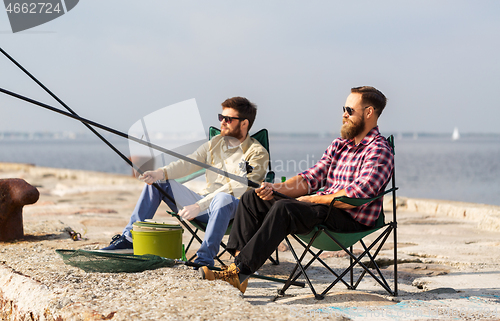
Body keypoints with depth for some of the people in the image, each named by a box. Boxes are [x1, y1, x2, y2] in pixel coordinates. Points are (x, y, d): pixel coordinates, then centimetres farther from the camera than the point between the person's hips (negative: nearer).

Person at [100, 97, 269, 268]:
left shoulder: (258, 154, -8)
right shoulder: (215, 143, 15)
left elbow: (238, 188, -21)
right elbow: (188, 163, 4)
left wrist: (198, 206, -27)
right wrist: (161, 173, -18)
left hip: (234, 209, -7)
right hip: (204, 204, 7)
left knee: (223, 198, -42)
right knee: (156, 182, 1)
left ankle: (205, 257, -37)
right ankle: (129, 239, 0)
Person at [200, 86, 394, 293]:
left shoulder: (379, 152, -9)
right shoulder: (339, 145, 19)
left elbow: (356, 196, -21)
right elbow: (310, 178, 13)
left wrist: (313, 199, -15)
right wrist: (275, 189, -3)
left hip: (351, 220, -9)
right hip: (323, 209, 9)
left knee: (283, 208, -32)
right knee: (252, 198, -1)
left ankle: (239, 273, -32)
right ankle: (238, 262, -15)